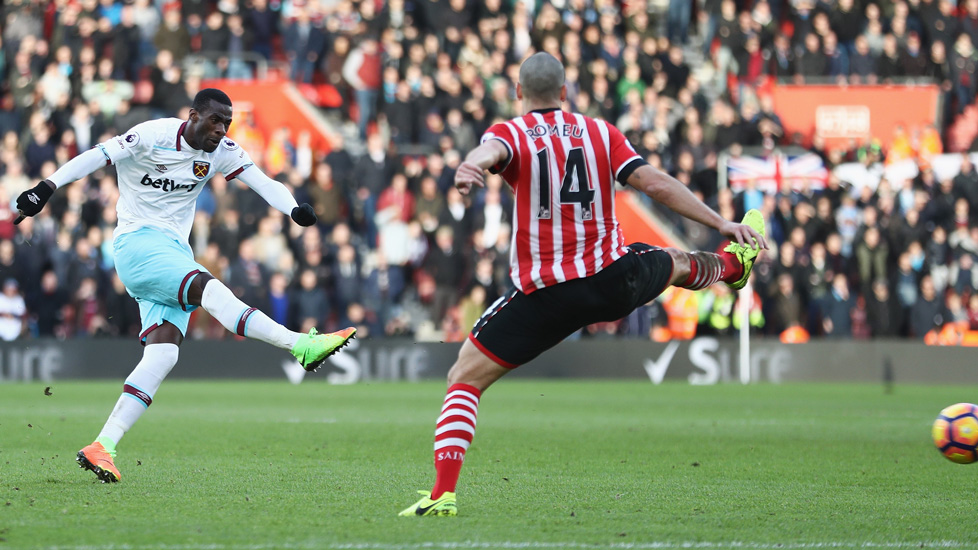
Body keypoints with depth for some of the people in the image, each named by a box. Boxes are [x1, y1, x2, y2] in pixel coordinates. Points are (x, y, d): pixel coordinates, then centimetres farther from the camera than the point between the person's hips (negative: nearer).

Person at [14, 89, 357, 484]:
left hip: (175, 252, 7)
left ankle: (103, 447, -13)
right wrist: (49, 186, -23)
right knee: (208, 289, -29)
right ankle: (302, 346, -37)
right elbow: (98, 157, -13)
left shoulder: (222, 152, 6)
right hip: (138, 241, -7)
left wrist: (294, 208, -22)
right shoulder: (154, 136, -10)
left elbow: (261, 182, -2)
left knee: (163, 354, -10)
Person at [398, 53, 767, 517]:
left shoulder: (510, 134, -3)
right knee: (675, 263, 37)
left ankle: (442, 493, -11)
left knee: (464, 379, 3)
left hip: (545, 298, -3)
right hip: (614, 283, 3)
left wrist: (472, 167, -53)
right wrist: (721, 223, 8)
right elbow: (656, 184, 1)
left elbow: (490, 151, -28)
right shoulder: (600, 133, 5)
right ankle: (734, 262, 68)